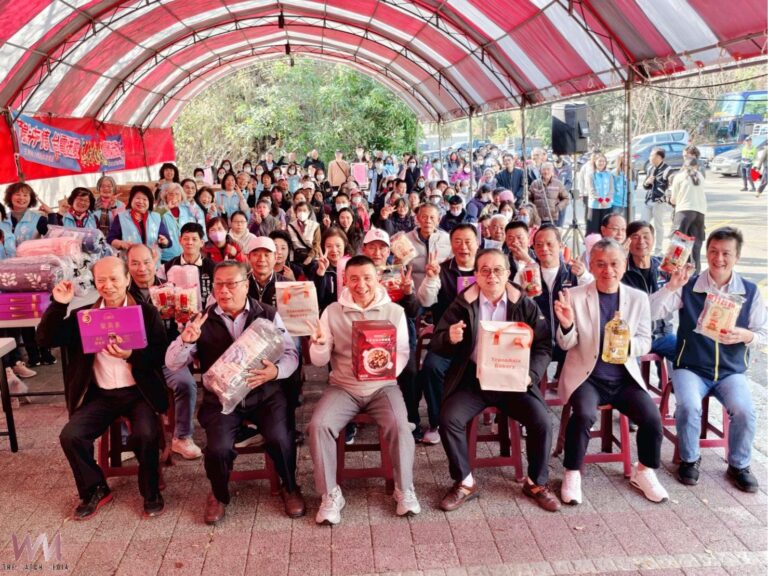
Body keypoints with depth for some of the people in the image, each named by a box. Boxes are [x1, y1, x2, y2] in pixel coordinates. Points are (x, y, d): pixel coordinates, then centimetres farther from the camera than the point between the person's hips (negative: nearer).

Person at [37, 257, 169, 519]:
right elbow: (45, 340, 0)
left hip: (138, 392, -3)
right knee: (70, 436, -17)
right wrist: (58, 304, -11)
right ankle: (95, 490, 9)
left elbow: (161, 354, -5)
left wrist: (131, 356, -23)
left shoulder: (147, 313, 1)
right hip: (101, 395, 3)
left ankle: (151, 492, 0)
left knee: (145, 435, -28)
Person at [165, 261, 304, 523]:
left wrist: (276, 371, -22)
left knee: (279, 438, -24)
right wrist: (186, 340, -19)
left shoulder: (268, 315, 3)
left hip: (265, 393, 0)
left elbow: (291, 354, 1)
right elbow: (172, 363, 3)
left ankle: (289, 488, 10)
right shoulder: (203, 320, 4)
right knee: (218, 448, -22)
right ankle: (218, 495, 14)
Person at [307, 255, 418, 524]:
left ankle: (404, 490, -4)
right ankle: (330, 494, -7)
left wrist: (389, 368, -22)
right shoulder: (332, 311, 2)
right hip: (343, 386, 1)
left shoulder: (395, 311, 2)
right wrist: (320, 344, -22)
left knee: (399, 425, -27)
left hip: (382, 386, -1)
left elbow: (403, 353, 1)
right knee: (319, 425, -24)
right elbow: (319, 361, 2)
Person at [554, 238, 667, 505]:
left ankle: (644, 472, 12)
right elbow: (567, 344, -3)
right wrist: (566, 325, -26)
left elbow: (645, 342, 6)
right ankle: (572, 474, -6)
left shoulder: (638, 298, 3)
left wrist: (628, 344, -17)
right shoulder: (574, 295, -5)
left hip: (624, 378, 3)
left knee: (652, 417, -17)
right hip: (586, 376, -3)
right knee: (584, 414, -30)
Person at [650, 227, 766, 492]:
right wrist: (671, 286, -25)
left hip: (732, 372, 2)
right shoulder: (688, 286, -3)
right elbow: (650, 313, -12)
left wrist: (745, 335, -17)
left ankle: (739, 465, 5)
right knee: (688, 406, -29)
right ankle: (689, 460, 0)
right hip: (690, 368, -1)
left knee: (745, 411, -24)